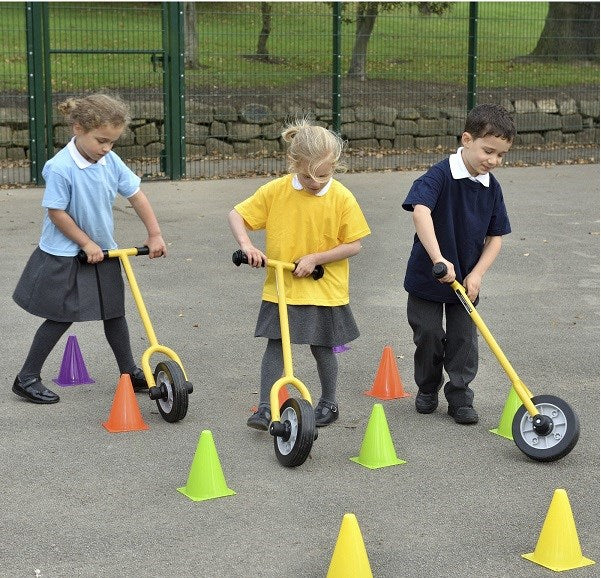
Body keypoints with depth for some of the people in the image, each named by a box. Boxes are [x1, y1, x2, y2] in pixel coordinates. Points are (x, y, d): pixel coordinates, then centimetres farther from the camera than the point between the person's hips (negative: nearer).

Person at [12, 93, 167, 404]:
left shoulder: (111, 161, -5)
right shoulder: (60, 168, -24)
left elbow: (136, 196, 4)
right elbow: (56, 212, -19)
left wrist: (154, 234, 2)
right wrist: (86, 243, -14)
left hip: (102, 250, 6)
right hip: (64, 256, -6)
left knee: (114, 311, 13)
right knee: (62, 317, -1)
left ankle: (130, 372, 27)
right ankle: (27, 378, 11)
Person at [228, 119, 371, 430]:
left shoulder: (342, 198, -11)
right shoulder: (276, 190, -7)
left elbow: (354, 244, -7)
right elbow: (236, 214, 0)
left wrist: (315, 258, -16)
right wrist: (246, 244, -18)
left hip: (324, 288, -1)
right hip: (280, 286, 1)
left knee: (322, 347, 10)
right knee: (275, 343, -1)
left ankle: (328, 403, 29)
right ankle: (265, 407, 6)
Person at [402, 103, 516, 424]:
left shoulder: (492, 187, -2)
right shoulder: (441, 175, -20)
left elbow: (495, 238, 2)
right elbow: (421, 211, -37)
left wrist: (476, 274, -12)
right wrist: (439, 259, -47)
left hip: (466, 280, 4)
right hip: (426, 277, -4)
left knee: (463, 340, 6)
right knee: (428, 336, 8)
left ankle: (460, 398, 20)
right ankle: (428, 389, 30)